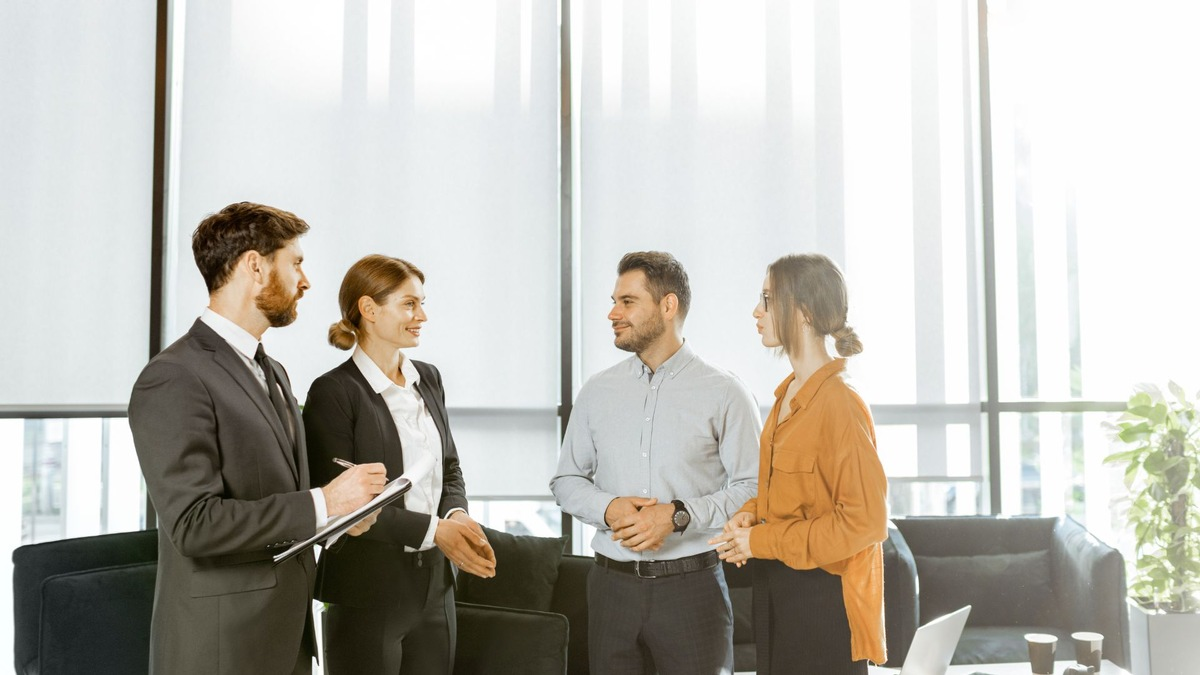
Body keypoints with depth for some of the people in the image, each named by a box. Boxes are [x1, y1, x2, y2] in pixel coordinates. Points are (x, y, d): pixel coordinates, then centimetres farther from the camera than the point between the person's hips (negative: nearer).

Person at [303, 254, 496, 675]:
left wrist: (457, 516, -7)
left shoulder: (429, 379, 10)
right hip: (367, 595, -6)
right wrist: (433, 530, -19)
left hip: (434, 587, 6)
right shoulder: (334, 392, -11)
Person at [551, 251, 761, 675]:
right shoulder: (598, 391, 8)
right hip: (611, 586, 3)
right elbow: (566, 480, 13)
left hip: (691, 586, -3)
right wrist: (608, 508, -6)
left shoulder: (723, 393, -3)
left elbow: (752, 488, -7)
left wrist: (679, 515, -17)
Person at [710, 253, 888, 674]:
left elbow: (864, 520, -20)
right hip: (775, 589, 8)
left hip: (824, 596, -8)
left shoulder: (840, 405, -19)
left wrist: (761, 541, -17)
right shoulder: (788, 394, 9)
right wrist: (751, 513, 1)